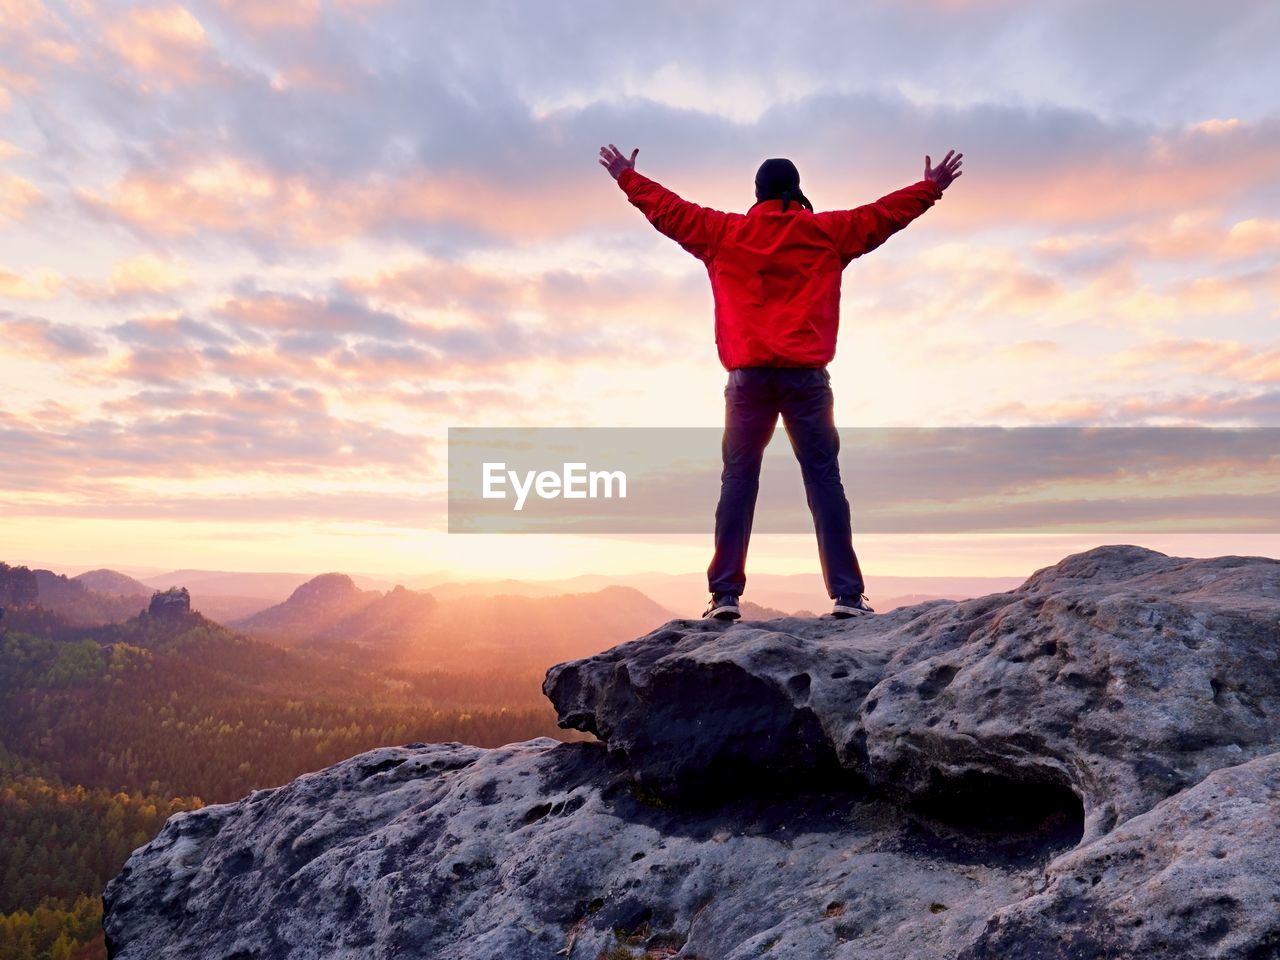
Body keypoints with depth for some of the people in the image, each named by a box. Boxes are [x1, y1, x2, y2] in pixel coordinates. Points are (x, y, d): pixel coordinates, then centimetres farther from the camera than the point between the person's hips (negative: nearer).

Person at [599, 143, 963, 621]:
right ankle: (848, 595, -1)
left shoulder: (723, 233, 10)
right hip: (806, 375, 0)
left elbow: (668, 209, 19)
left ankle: (725, 594, -1)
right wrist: (931, 187, 33)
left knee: (738, 480, 4)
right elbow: (882, 214, 18)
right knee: (824, 479, 2)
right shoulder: (827, 231, 9)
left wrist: (628, 178, 33)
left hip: (748, 376, 1)